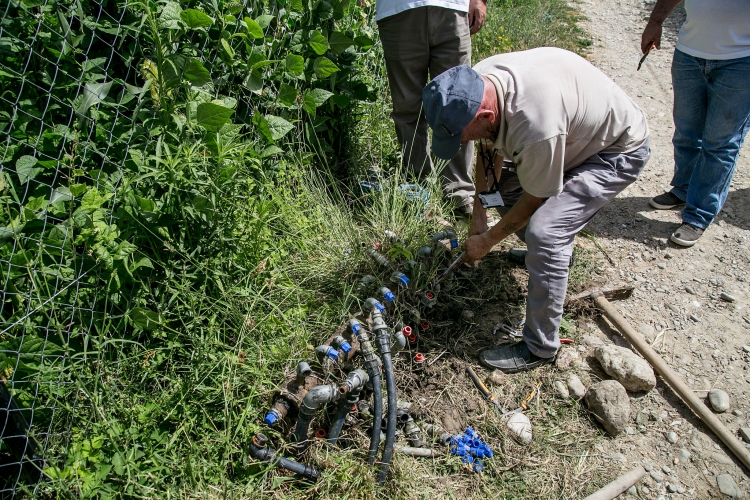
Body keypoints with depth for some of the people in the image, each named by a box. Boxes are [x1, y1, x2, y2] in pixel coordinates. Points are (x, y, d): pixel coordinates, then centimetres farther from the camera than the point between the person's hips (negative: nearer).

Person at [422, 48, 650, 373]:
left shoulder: (536, 126, -42)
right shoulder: (477, 83, -18)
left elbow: (535, 197, -25)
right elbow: (489, 149, -2)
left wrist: (487, 241, -12)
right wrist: (479, 214, -4)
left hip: (618, 152, -8)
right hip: (576, 135, 9)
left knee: (544, 233, -24)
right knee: (502, 189, 12)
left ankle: (540, 348, -8)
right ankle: (542, 255, 36)